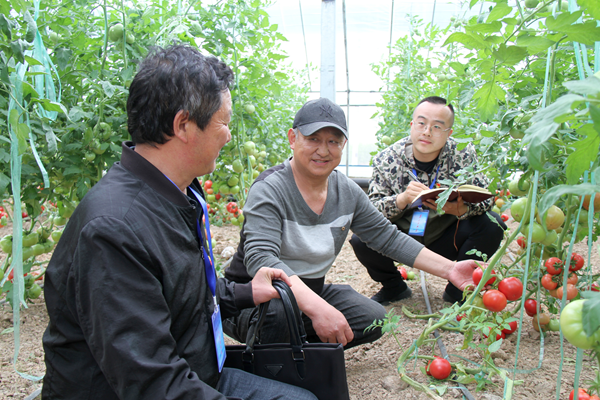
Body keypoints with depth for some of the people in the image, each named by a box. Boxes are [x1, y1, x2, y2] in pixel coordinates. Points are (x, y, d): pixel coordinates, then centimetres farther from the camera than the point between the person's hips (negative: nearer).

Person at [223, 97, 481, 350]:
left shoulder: (348, 193, 0)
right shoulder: (269, 190, -21)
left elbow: (389, 238, 8)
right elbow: (260, 259, -35)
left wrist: (449, 269, -1)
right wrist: (317, 308, -49)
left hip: (312, 292, 6)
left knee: (374, 319, -13)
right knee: (280, 315, -37)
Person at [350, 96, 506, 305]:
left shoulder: (463, 154, -12)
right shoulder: (387, 160, -13)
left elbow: (486, 196, -13)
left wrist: (461, 210, -36)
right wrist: (401, 200, -38)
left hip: (445, 241, 1)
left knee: (492, 224, -23)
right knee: (361, 237, -27)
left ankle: (458, 289, 1)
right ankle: (393, 287, 7)